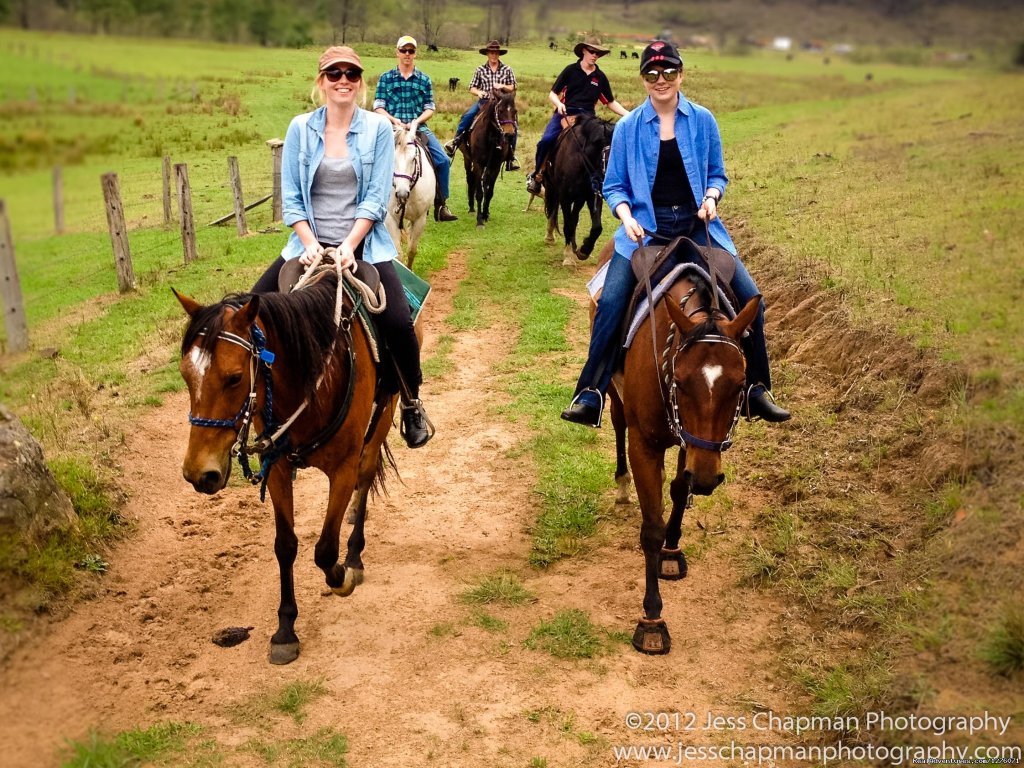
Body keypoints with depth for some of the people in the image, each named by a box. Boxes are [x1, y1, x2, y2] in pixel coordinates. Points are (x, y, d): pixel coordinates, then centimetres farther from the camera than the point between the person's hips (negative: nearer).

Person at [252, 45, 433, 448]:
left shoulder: (378, 128, -1)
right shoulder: (300, 128, 3)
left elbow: (376, 197, -6)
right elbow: (290, 197, 2)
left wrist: (349, 245, -17)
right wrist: (311, 244, -12)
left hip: (363, 244, -2)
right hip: (310, 244, 2)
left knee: (398, 322, -22)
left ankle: (412, 405, 2)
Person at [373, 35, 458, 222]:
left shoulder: (424, 80, 11)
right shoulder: (386, 78, 8)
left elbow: (430, 108, 8)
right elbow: (378, 107, 4)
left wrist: (416, 121, -11)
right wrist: (394, 120, -14)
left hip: (418, 128, 1)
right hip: (392, 128, -1)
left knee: (443, 160, -14)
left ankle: (441, 205, -4)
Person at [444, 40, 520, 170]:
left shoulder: (507, 70, 5)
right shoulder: (480, 70, 7)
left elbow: (513, 88, 7)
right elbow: (472, 88, 9)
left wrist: (502, 86, -12)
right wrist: (478, 92, -13)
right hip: (484, 101, 1)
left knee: (513, 125, -19)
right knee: (466, 117, -24)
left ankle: (511, 156, -8)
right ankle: (455, 142, -11)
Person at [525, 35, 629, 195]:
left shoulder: (600, 77, 12)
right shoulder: (571, 70, 6)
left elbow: (611, 102, 18)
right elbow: (552, 94, 7)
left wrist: (628, 115, 4)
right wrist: (559, 104, -15)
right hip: (564, 113, -2)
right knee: (546, 140, -24)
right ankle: (537, 174, -4)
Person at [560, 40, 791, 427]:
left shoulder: (703, 120, 5)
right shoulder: (628, 127, 3)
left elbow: (717, 175, 12)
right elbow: (614, 186, 6)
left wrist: (711, 197, -10)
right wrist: (627, 217, -14)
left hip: (697, 225, 1)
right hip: (644, 229, -1)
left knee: (750, 299, -9)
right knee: (611, 302, -22)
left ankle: (756, 390, 8)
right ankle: (590, 394, -14)